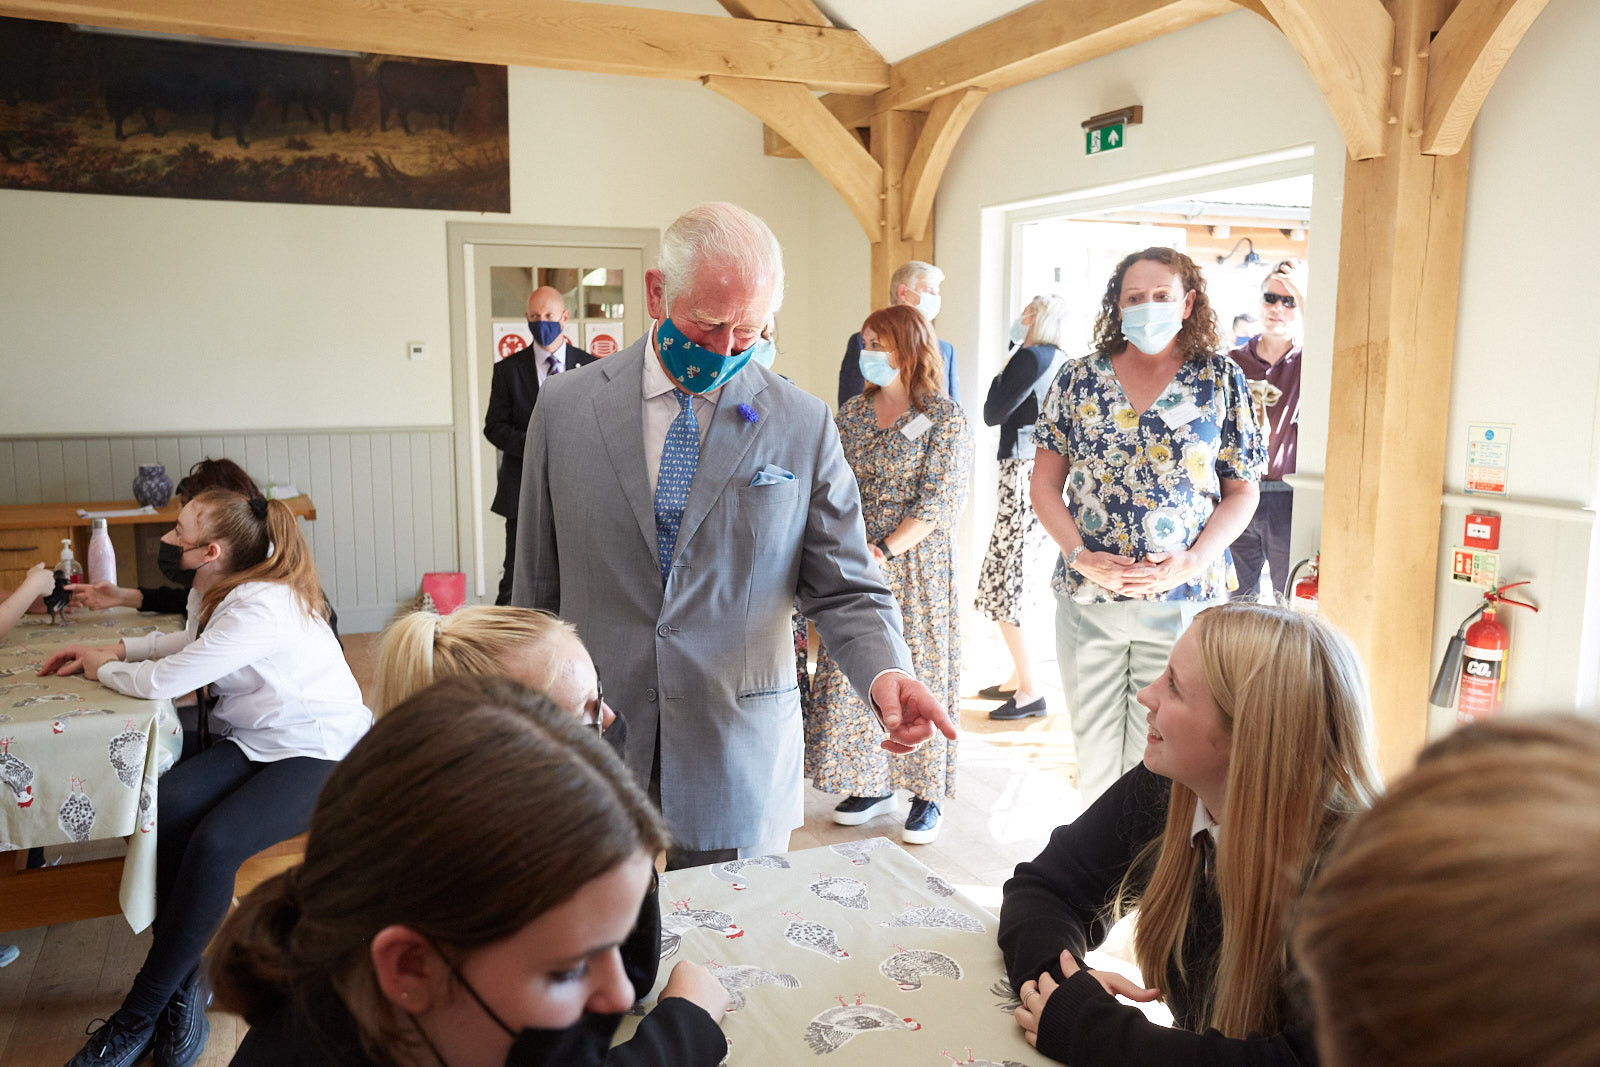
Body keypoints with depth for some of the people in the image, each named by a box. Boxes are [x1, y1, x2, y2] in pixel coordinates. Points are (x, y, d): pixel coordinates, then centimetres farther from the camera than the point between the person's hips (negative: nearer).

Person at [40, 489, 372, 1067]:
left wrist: (103, 670, -1)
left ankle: (137, 1018, -11)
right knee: (165, 805, -21)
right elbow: (193, 641, 31)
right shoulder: (211, 593, 7)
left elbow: (164, 681, -23)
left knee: (215, 842, -29)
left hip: (319, 754, -8)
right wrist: (115, 649, 15)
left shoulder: (262, 608, -24)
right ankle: (185, 983, -12)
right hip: (249, 742, 8)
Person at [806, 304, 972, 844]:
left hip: (916, 563, -5)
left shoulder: (945, 417, -7)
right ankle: (873, 784, 23)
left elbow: (938, 502, -13)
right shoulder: (852, 412, 9)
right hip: (855, 564, 5)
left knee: (918, 668, 2)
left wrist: (881, 553, -18)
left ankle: (926, 793, 16)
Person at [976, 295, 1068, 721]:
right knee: (1013, 575, 15)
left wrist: (1002, 369, 2)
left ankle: (1030, 691, -4)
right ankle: (1018, 677, 22)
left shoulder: (1030, 357, -12)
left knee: (1004, 581, -7)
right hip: (1046, 472, 10)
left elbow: (992, 413, -12)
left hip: (1025, 471, -10)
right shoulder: (1058, 361, 15)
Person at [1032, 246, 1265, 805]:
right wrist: (1080, 555, -10)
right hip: (1087, 597, 2)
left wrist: (1193, 560, -13)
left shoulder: (1221, 380, 3)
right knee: (1093, 748, 11)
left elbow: (1242, 493, 3)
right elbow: (1044, 485, 5)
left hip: (1184, 597, -1)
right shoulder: (1078, 379, 5)